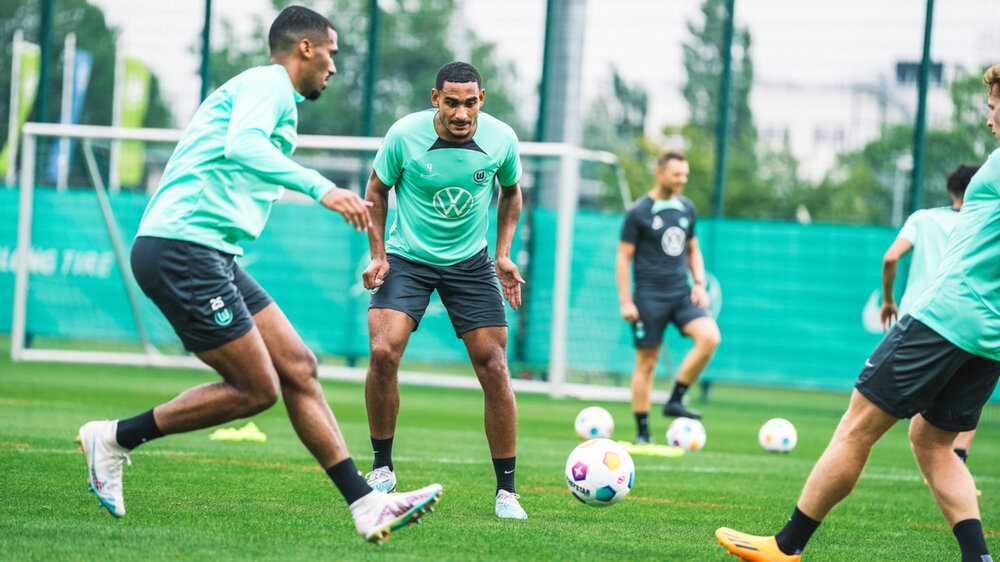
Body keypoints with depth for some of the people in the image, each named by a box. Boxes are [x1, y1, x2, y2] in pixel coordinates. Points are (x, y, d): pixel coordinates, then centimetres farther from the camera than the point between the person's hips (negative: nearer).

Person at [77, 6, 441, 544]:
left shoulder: (269, 91, 26)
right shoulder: (268, 83, -5)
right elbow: (242, 145, -26)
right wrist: (320, 187, -33)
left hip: (209, 256, 11)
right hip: (181, 246, -11)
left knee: (297, 368, 3)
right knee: (256, 389, -9)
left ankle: (366, 506, 1)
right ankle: (115, 438, 2)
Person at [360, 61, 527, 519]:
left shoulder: (501, 139, -12)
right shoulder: (404, 135, -17)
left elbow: (510, 191, 10)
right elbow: (377, 190, 1)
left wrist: (503, 254, 2)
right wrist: (378, 255, -6)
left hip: (470, 261, 2)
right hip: (407, 258, -1)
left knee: (494, 368, -6)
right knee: (383, 353, -21)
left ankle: (506, 490, 4)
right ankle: (382, 468, 0)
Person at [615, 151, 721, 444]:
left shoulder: (686, 208, 10)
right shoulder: (639, 212, -5)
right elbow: (623, 257, -4)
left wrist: (699, 284, 7)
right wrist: (625, 302, -10)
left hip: (681, 293, 5)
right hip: (649, 296, -5)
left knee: (710, 337, -18)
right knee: (646, 362, -1)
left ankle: (675, 400, -7)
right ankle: (642, 433, 8)